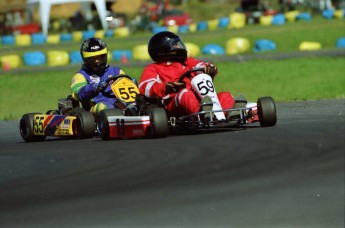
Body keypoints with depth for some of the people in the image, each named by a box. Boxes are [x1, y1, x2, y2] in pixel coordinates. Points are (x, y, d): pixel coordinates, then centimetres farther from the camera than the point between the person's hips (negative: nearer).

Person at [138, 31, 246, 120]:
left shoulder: (187, 63, 35)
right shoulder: (153, 69, 18)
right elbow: (145, 87, -2)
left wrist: (209, 68, -9)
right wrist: (166, 87, -22)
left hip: (200, 101, 5)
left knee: (225, 96, -16)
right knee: (185, 93, -36)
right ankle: (202, 114, -71)